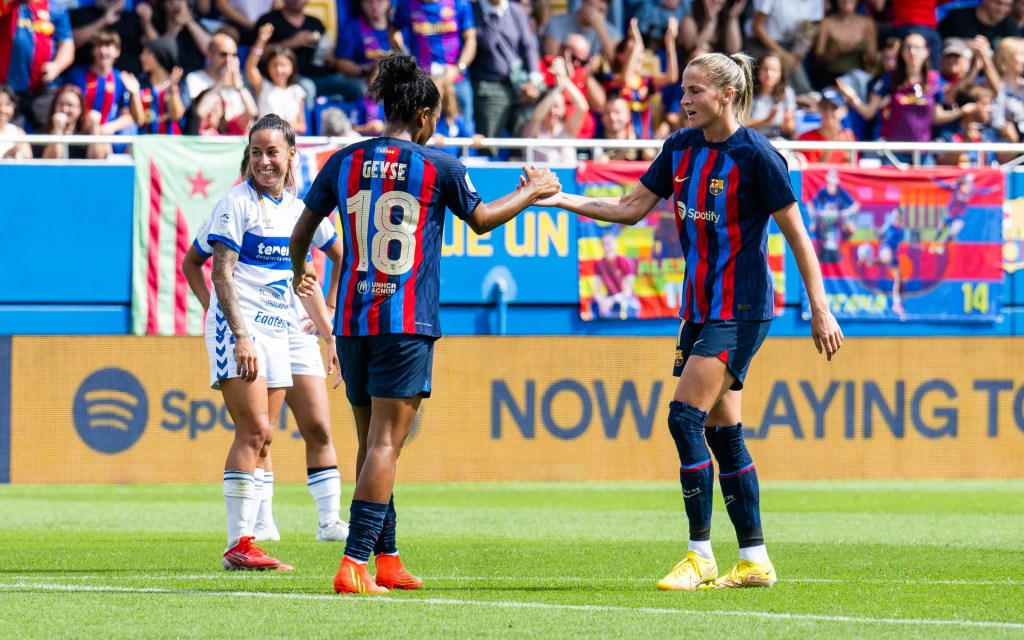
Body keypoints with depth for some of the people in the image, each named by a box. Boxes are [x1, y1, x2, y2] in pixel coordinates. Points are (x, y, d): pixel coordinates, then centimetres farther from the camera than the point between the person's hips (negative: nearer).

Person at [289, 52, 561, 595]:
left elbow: (302, 230, 17)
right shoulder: (438, 168, -2)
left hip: (352, 321, 4)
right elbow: (481, 219, 15)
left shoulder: (345, 162, 6)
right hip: (406, 325, -4)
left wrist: (299, 273, 39)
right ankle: (354, 562, -17)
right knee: (385, 444, -7)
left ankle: (387, 560, 21)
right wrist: (534, 190, 32)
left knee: (371, 442, 14)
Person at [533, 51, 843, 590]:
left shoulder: (755, 155, -14)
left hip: (740, 309, -8)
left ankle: (701, 559, -10)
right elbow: (632, 208, 13)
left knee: (685, 417, -15)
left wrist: (820, 311, -10)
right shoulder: (681, 147, 7)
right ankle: (754, 561, 15)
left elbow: (797, 235, -10)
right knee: (722, 432, 9)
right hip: (700, 307, 8)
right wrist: (565, 200, 1)